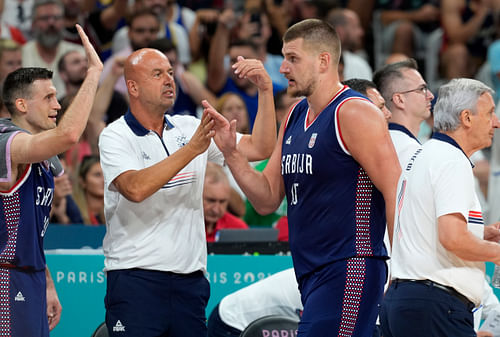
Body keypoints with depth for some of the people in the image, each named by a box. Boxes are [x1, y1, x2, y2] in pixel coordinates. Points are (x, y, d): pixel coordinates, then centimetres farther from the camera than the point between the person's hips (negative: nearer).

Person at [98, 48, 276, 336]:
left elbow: (259, 149, 9)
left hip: (189, 279, 5)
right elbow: (135, 188, -22)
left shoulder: (190, 128, 12)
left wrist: (266, 90, -2)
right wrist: (192, 149, -26)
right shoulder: (115, 137, -4)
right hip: (136, 279, -5)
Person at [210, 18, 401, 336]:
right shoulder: (295, 116, 17)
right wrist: (231, 153, 4)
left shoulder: (354, 114, -10)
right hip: (310, 273, 9)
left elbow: (397, 193, -15)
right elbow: (268, 199, 19)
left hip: (349, 271, -9)